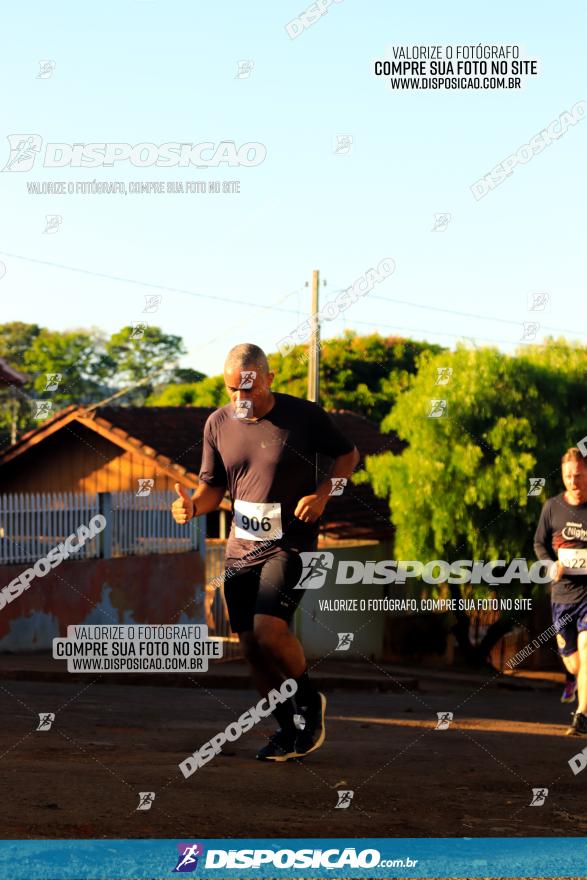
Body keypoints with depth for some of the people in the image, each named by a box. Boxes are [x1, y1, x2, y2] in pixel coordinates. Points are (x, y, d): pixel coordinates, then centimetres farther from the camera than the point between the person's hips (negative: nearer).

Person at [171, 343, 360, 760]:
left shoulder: (305, 416, -7)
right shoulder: (218, 424, 4)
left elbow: (348, 454, 6)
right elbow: (214, 486, 13)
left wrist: (322, 492, -11)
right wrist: (192, 505, -9)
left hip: (290, 544, -5)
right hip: (241, 549, 5)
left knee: (269, 632, -22)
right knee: (252, 647, 5)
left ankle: (309, 701, 5)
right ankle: (290, 731, 23)